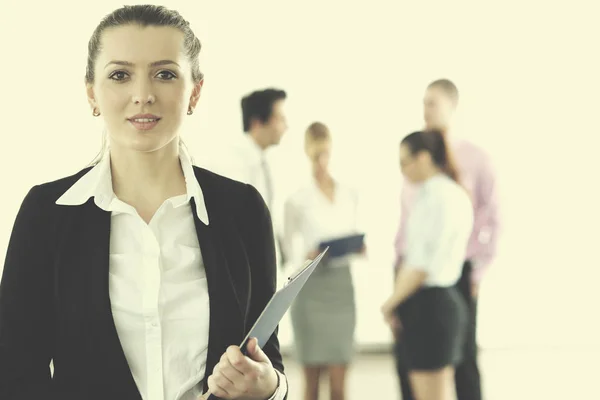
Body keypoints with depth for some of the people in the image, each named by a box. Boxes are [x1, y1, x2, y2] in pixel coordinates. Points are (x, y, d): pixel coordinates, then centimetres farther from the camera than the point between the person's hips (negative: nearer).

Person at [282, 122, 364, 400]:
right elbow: (288, 244, 3)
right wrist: (307, 254, -16)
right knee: (312, 377, 3)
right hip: (311, 286, -3)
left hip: (342, 283, 3)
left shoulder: (349, 195, 8)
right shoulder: (297, 200, -3)